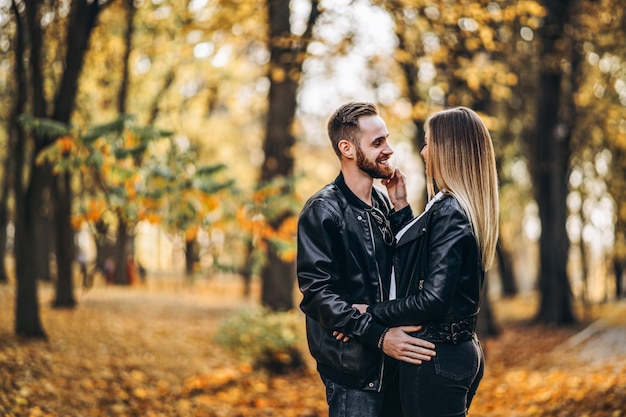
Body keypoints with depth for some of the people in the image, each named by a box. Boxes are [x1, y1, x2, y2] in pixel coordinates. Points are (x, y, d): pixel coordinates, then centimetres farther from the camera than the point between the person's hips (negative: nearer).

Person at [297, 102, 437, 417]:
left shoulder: (381, 203, 12)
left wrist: (401, 209, 0)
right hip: (353, 369, -7)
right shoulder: (323, 211, -11)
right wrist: (377, 336, -26)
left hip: (390, 362, 7)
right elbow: (317, 292, -19)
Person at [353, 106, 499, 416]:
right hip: (463, 349, 10)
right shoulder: (468, 210, 10)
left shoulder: (448, 213, -18)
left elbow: (432, 300, -24)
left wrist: (370, 313, -14)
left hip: (436, 358, -10)